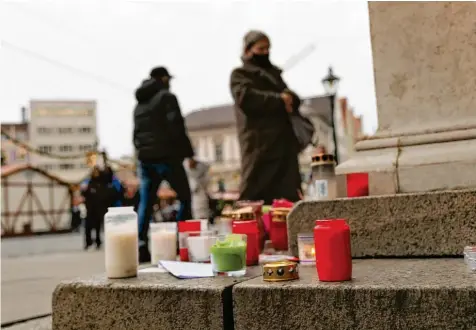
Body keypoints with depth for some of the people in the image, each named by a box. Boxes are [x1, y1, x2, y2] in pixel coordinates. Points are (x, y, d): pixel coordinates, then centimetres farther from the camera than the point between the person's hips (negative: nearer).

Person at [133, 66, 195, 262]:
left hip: (145, 158, 7)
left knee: (145, 203, 6)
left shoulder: (139, 104, 20)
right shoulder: (166, 97, -3)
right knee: (185, 197, 5)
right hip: (166, 156, -6)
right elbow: (176, 128, -13)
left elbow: (137, 133, 20)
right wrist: (188, 153, -9)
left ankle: (140, 247, -2)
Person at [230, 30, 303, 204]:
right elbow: (246, 98, -16)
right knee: (255, 194, -10)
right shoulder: (240, 74, 4)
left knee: (288, 195, 6)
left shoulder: (273, 72, 25)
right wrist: (279, 99, -12)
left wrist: (289, 98, -6)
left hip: (283, 140, 7)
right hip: (259, 143, -7)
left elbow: (293, 99, 18)